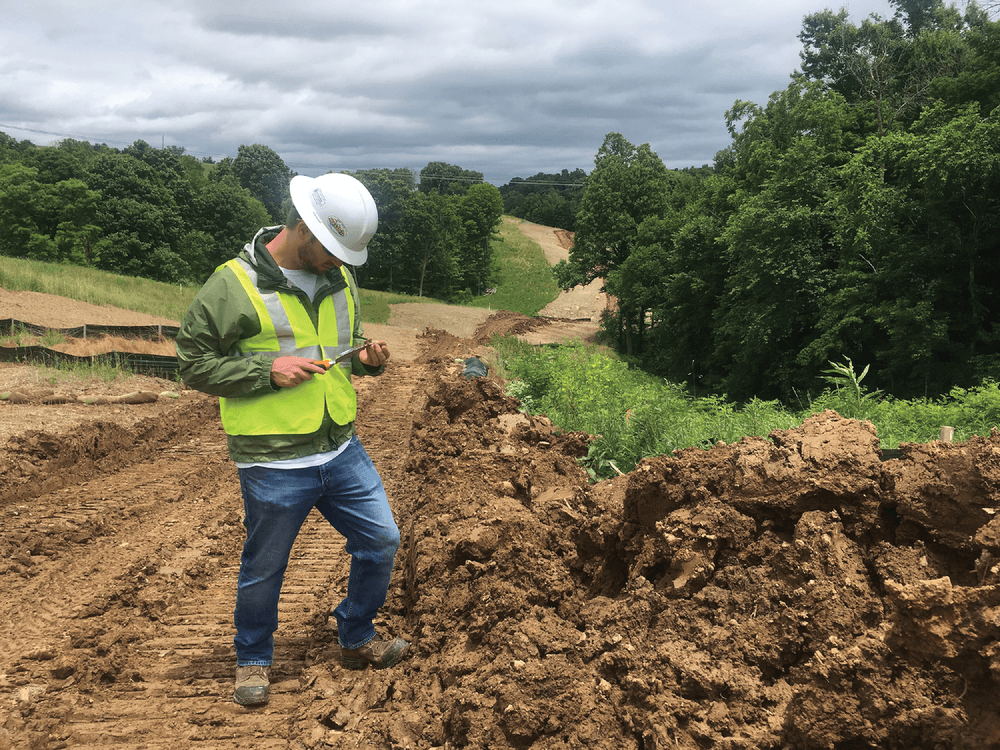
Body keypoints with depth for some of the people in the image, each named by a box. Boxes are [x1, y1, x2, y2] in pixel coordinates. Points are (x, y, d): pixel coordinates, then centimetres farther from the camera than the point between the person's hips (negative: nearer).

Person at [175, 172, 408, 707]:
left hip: (341, 449, 6)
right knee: (264, 569, 11)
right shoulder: (233, 286, -13)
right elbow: (193, 363, -10)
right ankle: (253, 661, 35)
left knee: (380, 541, 12)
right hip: (274, 465, -6)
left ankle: (356, 640, 34)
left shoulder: (340, 280, 7)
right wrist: (267, 369, -21)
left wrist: (366, 358, -1)